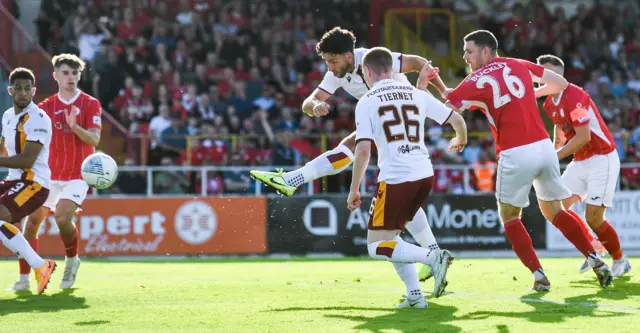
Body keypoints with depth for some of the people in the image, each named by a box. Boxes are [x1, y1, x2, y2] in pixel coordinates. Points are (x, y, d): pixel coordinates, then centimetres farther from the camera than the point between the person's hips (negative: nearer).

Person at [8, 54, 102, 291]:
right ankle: (24, 277, 4)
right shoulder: (46, 106, 6)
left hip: (77, 175, -4)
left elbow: (94, 139, -13)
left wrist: (75, 126, -31)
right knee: (32, 221, -3)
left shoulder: (90, 104, -3)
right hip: (50, 174, 4)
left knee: (62, 217, -23)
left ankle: (72, 260, 4)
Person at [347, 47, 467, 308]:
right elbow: (457, 120, 14)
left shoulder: (366, 102, -1)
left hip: (395, 179, -6)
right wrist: (460, 140, 36)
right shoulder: (416, 94, 12)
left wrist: (354, 189, -2)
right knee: (390, 236, 21)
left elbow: (363, 150, -10)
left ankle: (433, 257, -17)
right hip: (425, 176, 6)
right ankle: (414, 295, 9)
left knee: (377, 246, 4)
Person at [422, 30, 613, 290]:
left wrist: (422, 87, 9)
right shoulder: (519, 65, 12)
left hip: (515, 155, -5)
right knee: (554, 212, 20)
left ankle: (539, 275, 2)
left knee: (510, 217, 13)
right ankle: (596, 261, 9)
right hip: (544, 147, 5)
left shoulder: (476, 81, -2)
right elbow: (560, 83, 16)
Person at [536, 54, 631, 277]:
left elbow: (583, 137, -24)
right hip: (580, 161, 9)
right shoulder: (550, 104, 6)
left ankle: (620, 260, 11)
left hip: (602, 160, -9)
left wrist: (555, 157, -21)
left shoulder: (574, 96, -21)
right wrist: (555, 149, 16)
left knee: (593, 217, -13)